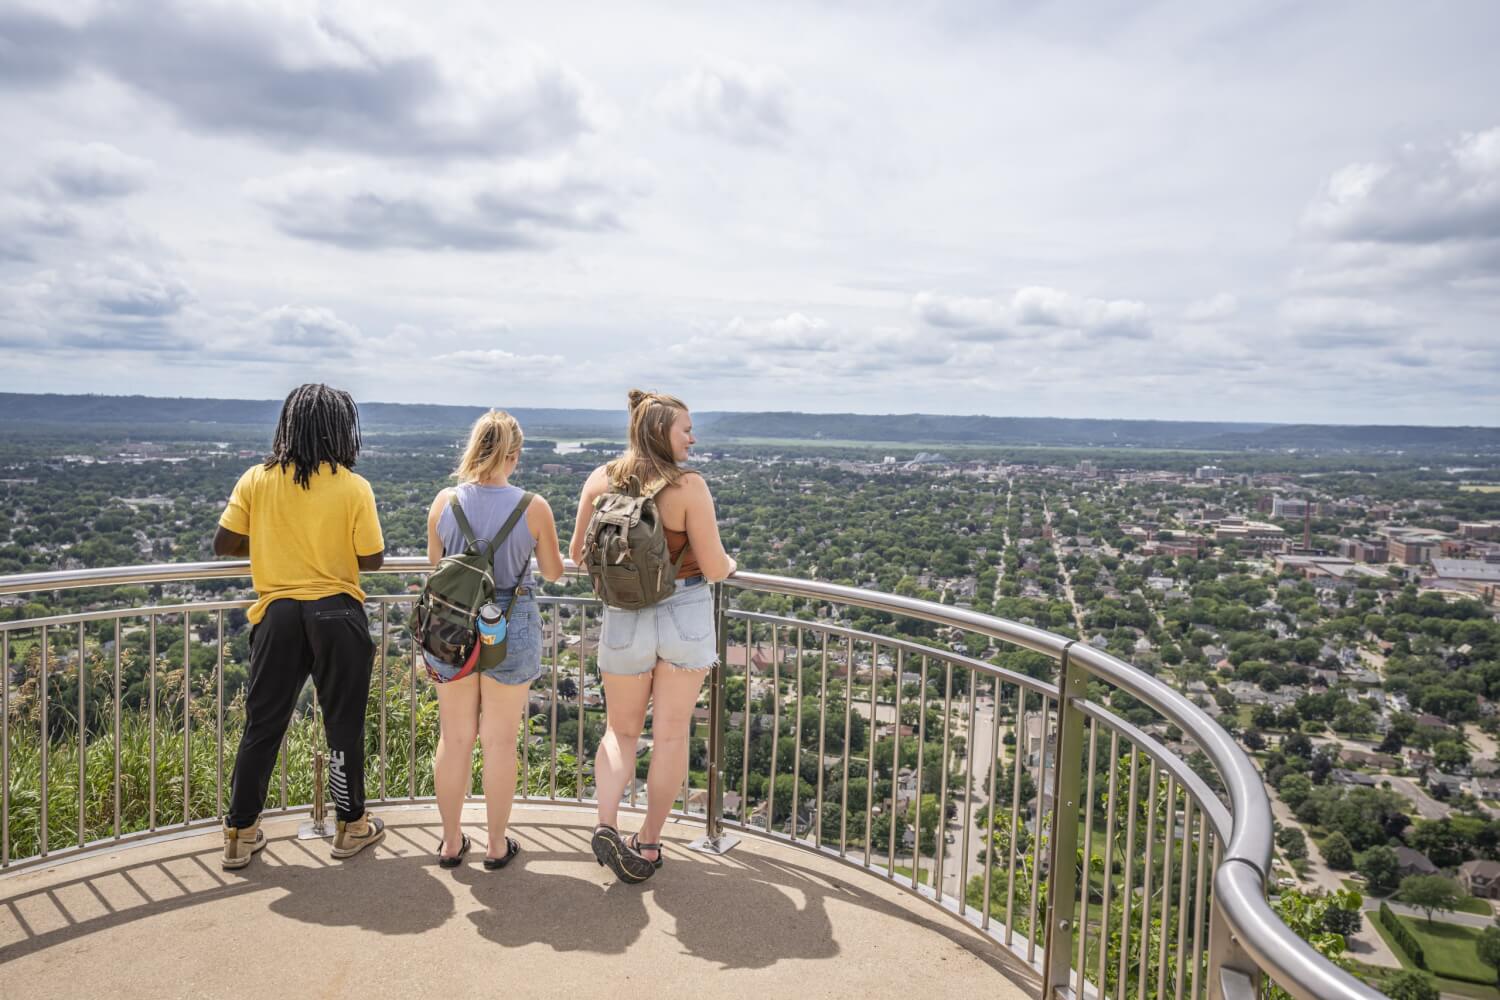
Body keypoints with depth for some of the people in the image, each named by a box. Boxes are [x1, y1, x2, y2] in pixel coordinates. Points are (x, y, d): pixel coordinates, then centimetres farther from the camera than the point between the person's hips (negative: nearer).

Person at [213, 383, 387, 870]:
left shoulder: (257, 480, -3)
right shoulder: (353, 487, -9)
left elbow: (223, 544, -2)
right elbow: (371, 560, -7)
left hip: (278, 615, 2)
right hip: (337, 615, -2)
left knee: (262, 724, 14)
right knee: (344, 723, 12)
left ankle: (240, 834, 23)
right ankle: (351, 826, 25)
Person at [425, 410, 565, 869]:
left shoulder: (445, 501, -7)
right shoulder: (533, 507, -13)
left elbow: (435, 566, 7)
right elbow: (553, 573, 0)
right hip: (511, 629, -2)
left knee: (454, 739, 16)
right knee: (500, 742, 11)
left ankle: (451, 841, 29)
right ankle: (496, 845, 24)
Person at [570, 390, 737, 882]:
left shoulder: (600, 481, -5)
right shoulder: (689, 486, -16)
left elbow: (577, 555, 5)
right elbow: (714, 569, -13)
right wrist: (729, 562, 10)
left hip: (625, 619, 3)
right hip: (686, 618, -2)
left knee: (621, 731, 19)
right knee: (671, 735, 11)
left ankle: (606, 824, 0)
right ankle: (649, 843, 21)